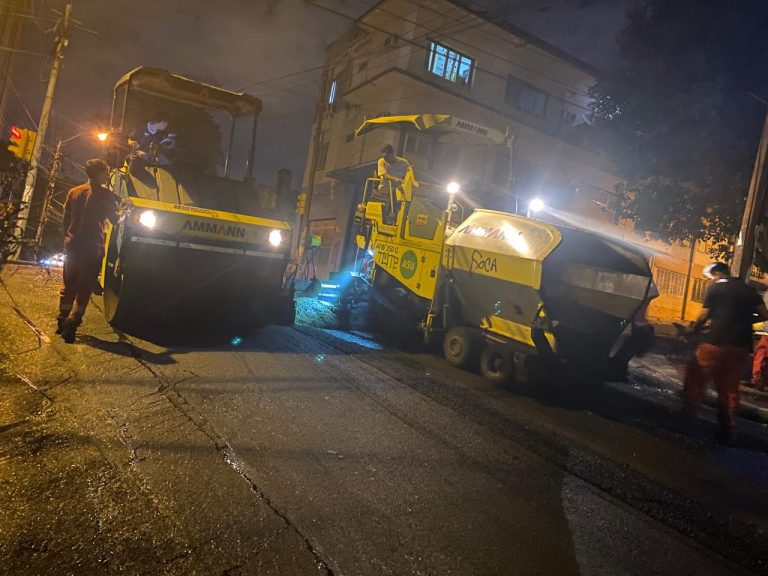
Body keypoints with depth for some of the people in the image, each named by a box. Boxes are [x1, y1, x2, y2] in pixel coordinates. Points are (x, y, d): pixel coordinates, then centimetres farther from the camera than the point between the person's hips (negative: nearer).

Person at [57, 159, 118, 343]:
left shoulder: (74, 192, 8)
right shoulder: (106, 195, -8)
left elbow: (66, 219, 11)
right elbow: (115, 219, 0)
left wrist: (68, 239, 20)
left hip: (72, 246, 5)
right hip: (92, 249, -5)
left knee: (68, 286, 17)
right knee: (83, 290, 0)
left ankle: (62, 321, 22)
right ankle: (70, 326, -5)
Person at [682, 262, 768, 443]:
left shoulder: (714, 289, 0)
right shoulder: (749, 290, 14)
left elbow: (704, 316, -4)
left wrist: (691, 331, 11)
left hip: (716, 343, -5)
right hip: (741, 346, 5)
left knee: (695, 379, 9)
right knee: (729, 389, 13)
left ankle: (687, 418, 8)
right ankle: (727, 431, 15)